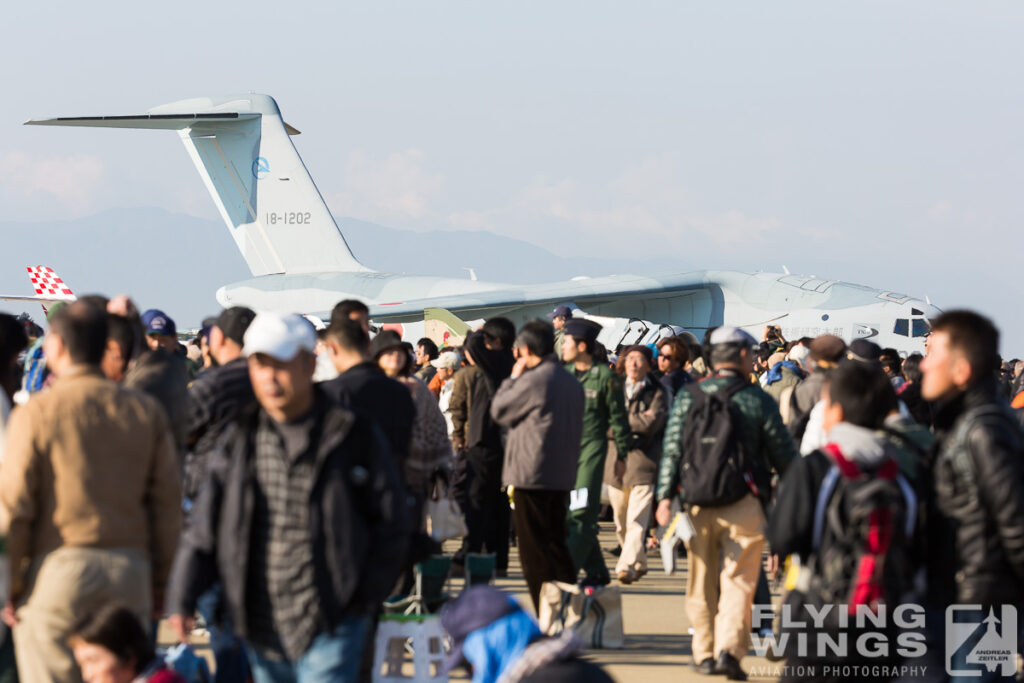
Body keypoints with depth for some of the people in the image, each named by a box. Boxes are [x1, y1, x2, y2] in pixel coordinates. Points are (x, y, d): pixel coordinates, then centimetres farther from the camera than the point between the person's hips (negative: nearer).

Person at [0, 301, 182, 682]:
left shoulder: (36, 414, -5)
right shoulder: (145, 412, 7)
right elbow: (168, 501, 8)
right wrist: (158, 580, 15)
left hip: (58, 569, -4)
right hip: (130, 573, 4)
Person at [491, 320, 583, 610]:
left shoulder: (532, 381, -15)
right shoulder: (572, 382, 12)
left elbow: (499, 410, -3)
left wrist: (513, 377, 6)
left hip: (531, 477, -8)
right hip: (563, 475, 8)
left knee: (535, 550, -4)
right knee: (556, 545, 14)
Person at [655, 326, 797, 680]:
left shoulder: (687, 398, 4)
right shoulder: (757, 400, -3)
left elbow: (671, 451, 0)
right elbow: (783, 454, 2)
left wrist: (665, 496, 1)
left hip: (697, 502, 3)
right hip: (743, 504, -3)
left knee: (701, 581, 14)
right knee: (738, 580, -3)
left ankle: (704, 652, 17)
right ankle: (729, 648, -18)